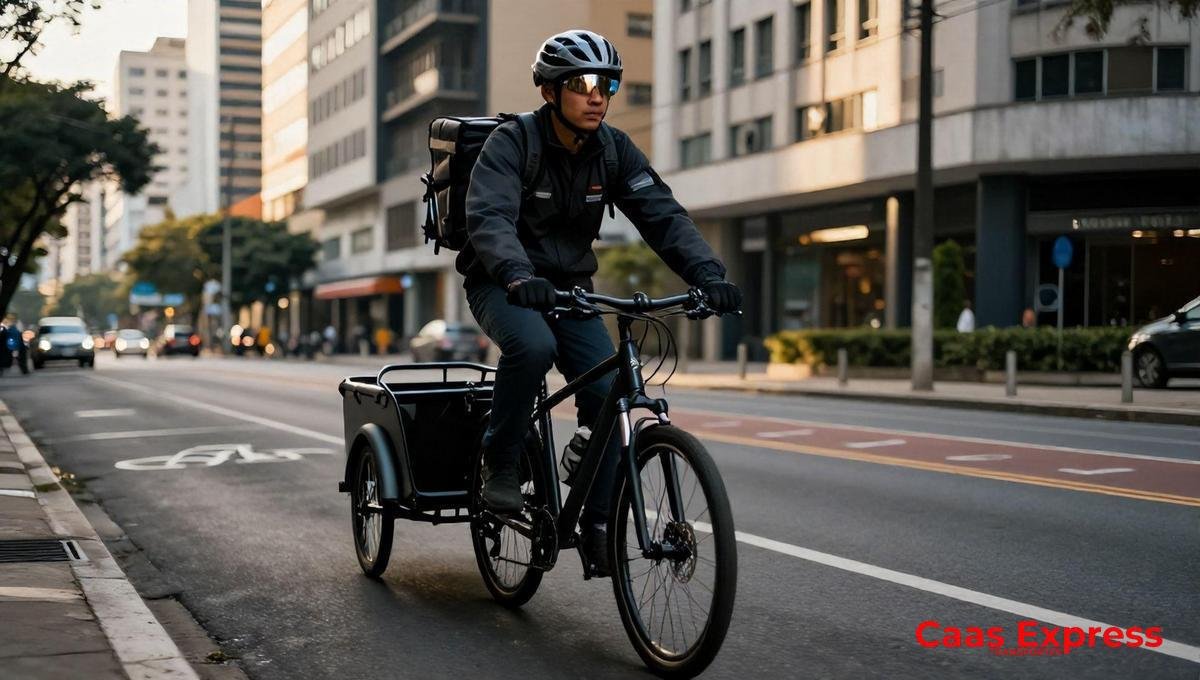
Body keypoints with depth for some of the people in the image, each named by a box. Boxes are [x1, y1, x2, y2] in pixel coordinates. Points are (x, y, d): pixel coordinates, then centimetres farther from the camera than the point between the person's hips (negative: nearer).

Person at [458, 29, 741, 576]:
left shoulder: (614, 149, -4)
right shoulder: (511, 142, -17)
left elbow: (662, 214, -12)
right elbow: (489, 217, -32)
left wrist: (707, 274, -28)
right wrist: (518, 277, -52)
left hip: (568, 286, 5)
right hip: (504, 285, -4)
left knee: (608, 393, -14)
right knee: (532, 346, -37)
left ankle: (596, 524, 0)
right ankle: (500, 464, -16)